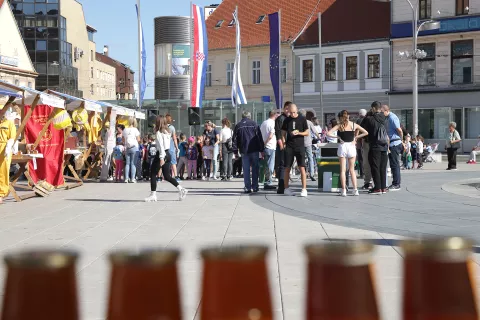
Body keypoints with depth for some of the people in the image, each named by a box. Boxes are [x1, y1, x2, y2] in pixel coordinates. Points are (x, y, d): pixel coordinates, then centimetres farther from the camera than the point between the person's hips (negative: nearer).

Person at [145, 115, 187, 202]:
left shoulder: (159, 133, -12)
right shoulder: (168, 132, 12)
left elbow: (161, 146, -20)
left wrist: (161, 158, -24)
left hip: (161, 154, -8)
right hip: (168, 154, 8)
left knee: (153, 174, 2)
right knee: (167, 176, 12)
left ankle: (153, 195, 2)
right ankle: (181, 189, 1)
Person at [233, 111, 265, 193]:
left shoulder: (238, 126, 6)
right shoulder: (254, 124, 0)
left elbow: (235, 139, 7)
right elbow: (260, 137, -1)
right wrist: (262, 149, 3)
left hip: (243, 150, 1)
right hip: (254, 150, -1)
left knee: (246, 169, 5)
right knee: (255, 168, 8)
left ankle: (247, 187, 1)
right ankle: (255, 186, 7)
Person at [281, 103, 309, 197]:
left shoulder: (302, 119, 3)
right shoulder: (287, 120, 7)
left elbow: (307, 132, 4)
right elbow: (283, 134, 11)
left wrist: (298, 132, -13)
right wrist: (283, 144, -3)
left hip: (300, 146, -2)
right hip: (289, 147, 2)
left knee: (302, 168, -7)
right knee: (287, 168, 5)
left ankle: (304, 189, -6)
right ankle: (286, 188, 16)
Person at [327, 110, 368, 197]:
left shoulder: (339, 125, -3)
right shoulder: (354, 124, 4)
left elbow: (328, 133, -12)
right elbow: (365, 132, 7)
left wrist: (337, 137, -4)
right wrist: (356, 137, 7)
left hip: (342, 146, -2)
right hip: (352, 146, 2)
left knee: (343, 170, 4)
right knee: (352, 170, 12)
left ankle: (344, 190, 1)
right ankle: (355, 190, 7)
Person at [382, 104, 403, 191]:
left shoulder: (392, 118, -14)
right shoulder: (388, 118, 16)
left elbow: (399, 130, -17)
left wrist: (401, 140, -3)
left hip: (395, 144, -10)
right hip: (391, 144, 10)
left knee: (395, 164, -6)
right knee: (393, 164, 12)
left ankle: (396, 184, -3)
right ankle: (395, 183, 19)